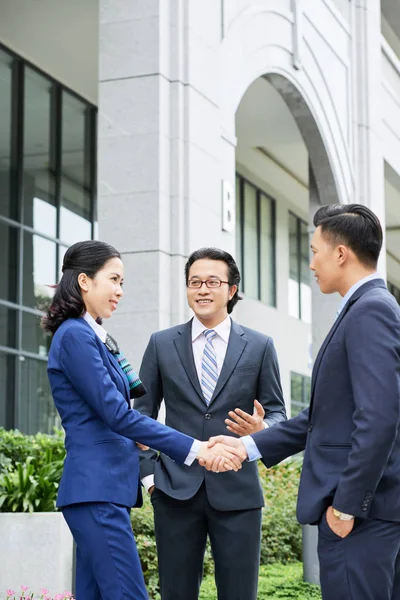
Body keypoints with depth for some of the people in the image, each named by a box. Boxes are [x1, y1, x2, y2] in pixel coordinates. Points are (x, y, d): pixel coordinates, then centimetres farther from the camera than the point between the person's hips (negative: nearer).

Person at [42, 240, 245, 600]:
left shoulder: (91, 336, 18)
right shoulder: (75, 335, -11)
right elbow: (117, 415, -18)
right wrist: (193, 449, -20)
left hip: (105, 487, 10)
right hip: (97, 489, -10)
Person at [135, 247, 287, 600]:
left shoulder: (259, 346, 6)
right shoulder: (162, 344, 7)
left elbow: (277, 412, 8)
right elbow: (142, 415, 10)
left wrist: (261, 428, -15)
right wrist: (148, 473, 1)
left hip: (237, 491, 0)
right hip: (176, 490, 1)